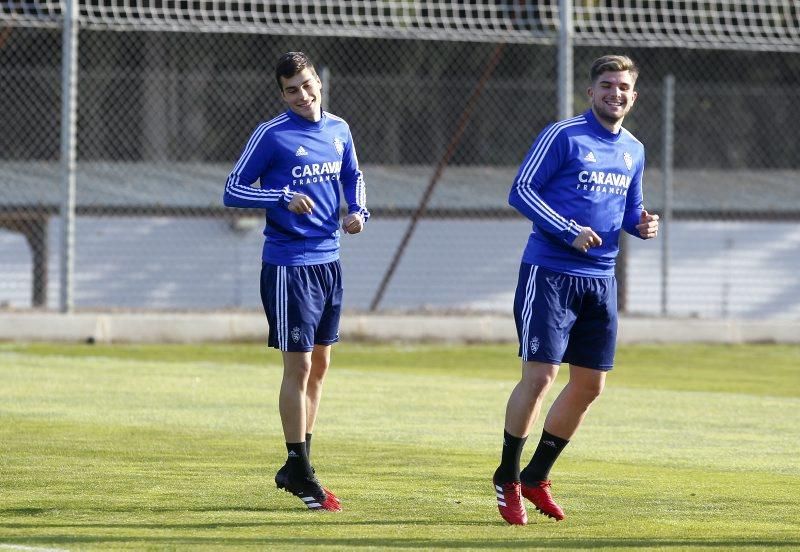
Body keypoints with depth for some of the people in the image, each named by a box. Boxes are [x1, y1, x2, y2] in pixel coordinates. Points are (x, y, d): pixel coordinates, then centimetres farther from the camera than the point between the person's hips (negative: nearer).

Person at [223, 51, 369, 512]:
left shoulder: (338, 130, 7)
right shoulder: (272, 135, -10)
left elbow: (353, 176, 23)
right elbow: (233, 190, -9)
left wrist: (359, 211, 3)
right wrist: (284, 198, -22)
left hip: (329, 261, 7)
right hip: (288, 264, -7)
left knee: (319, 366, 12)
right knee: (299, 367, -6)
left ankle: (296, 466, 23)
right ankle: (301, 475, 1)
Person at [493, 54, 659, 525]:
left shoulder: (633, 150, 13)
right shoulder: (564, 136, -7)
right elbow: (521, 191, -10)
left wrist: (643, 225, 0)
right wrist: (570, 231, -19)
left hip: (600, 280, 7)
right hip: (550, 273, -7)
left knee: (590, 384, 8)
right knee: (540, 375, -11)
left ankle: (537, 476, 24)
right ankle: (507, 479, 4)